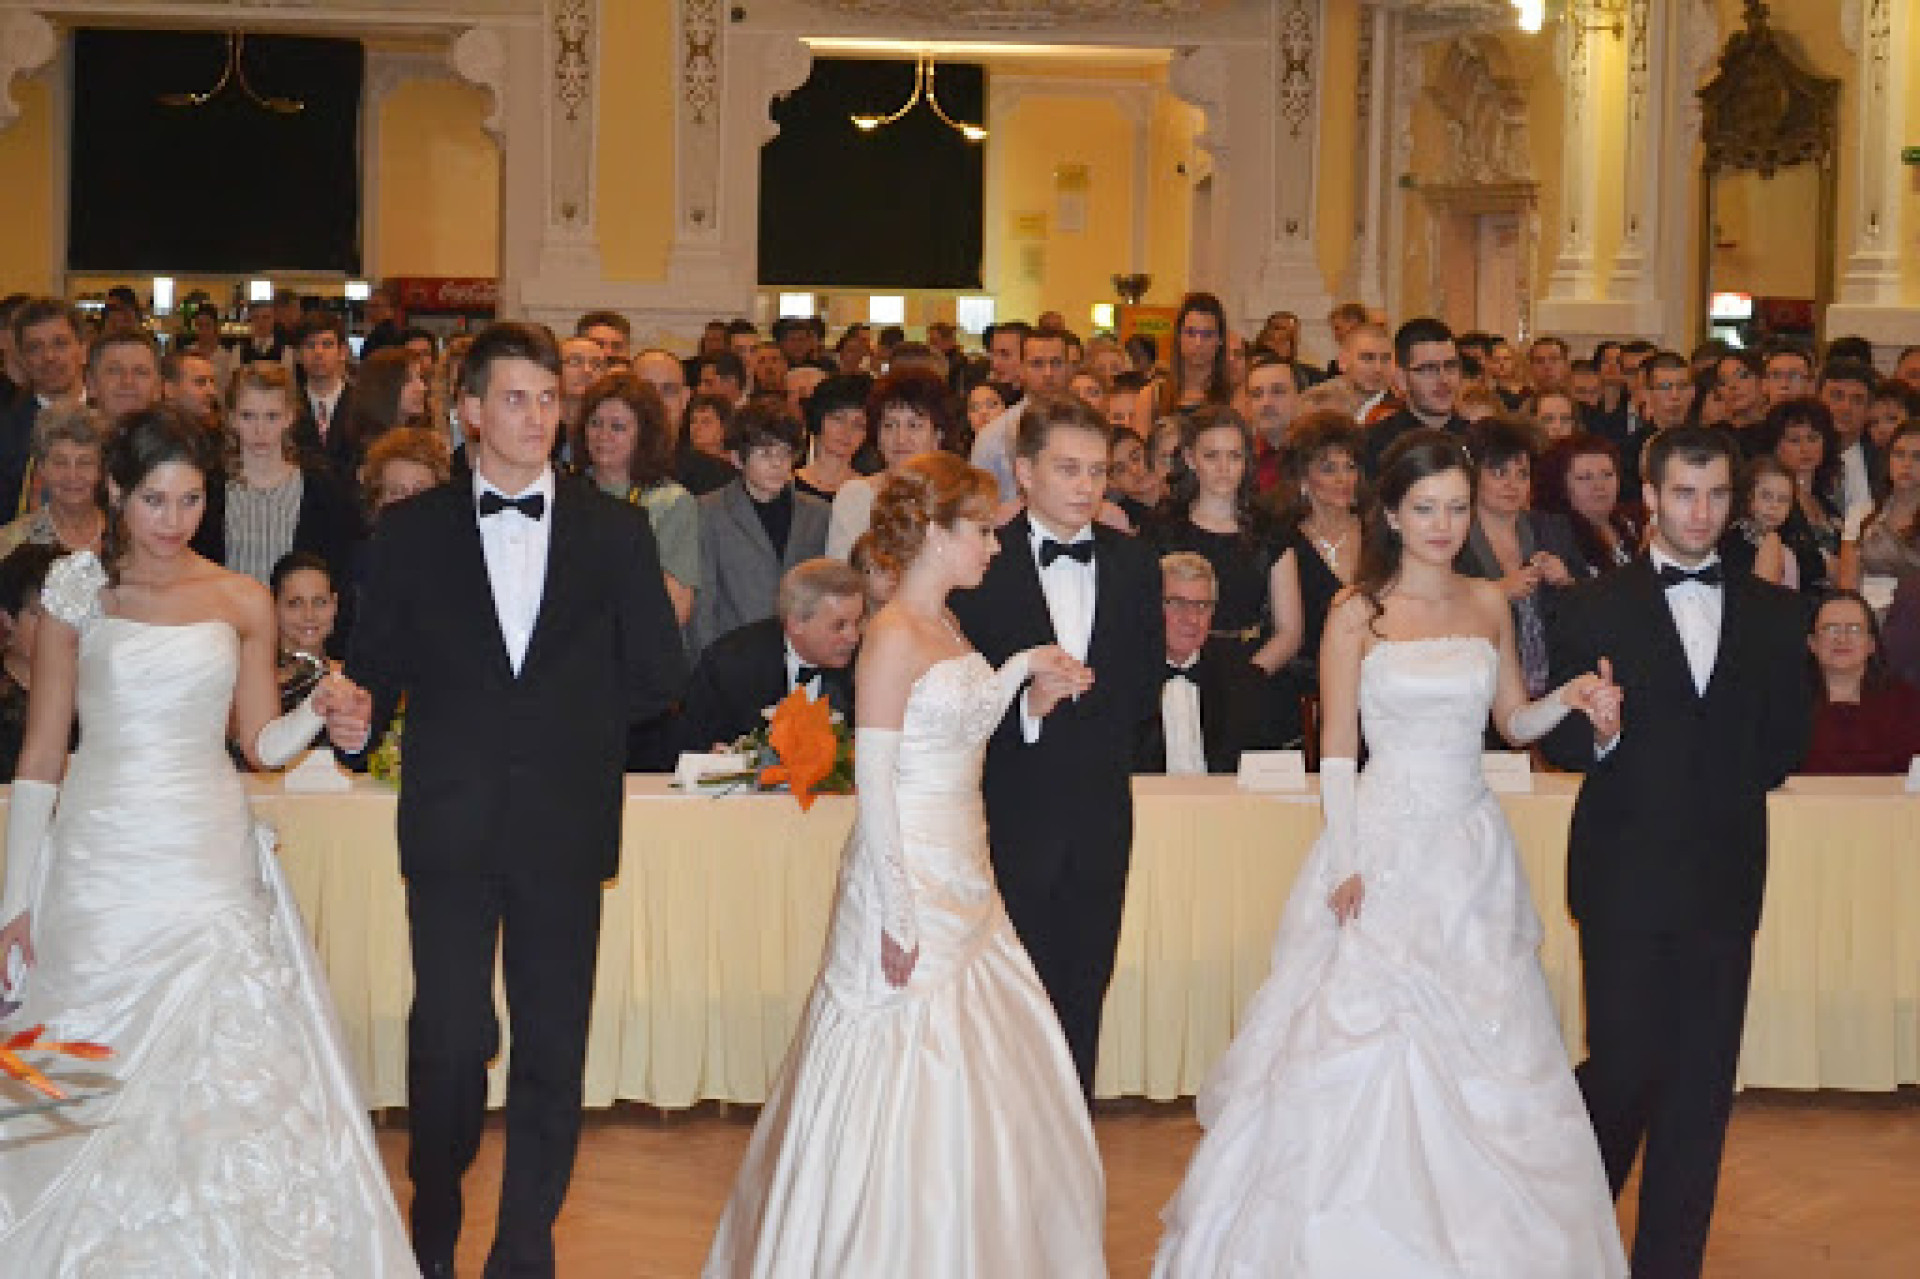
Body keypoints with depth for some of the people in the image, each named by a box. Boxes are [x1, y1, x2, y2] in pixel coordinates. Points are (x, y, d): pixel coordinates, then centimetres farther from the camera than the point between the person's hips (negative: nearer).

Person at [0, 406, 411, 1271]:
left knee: (227, 1081, -7)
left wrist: (319, 714, -10)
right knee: (97, 1089, 0)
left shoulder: (242, 602, 6)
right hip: (101, 867, -1)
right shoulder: (76, 596, 3)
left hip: (209, 867, 1)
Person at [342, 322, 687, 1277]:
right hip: (451, 827, -1)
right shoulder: (411, 532, 6)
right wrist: (355, 727, -14)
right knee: (448, 1039, -1)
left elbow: (658, 677, 8)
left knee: (553, 1046, 5)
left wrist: (572, 725, 2)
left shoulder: (615, 532, 6)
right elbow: (374, 669, 6)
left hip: (565, 828, 1)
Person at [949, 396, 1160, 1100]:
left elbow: (1145, 684, 10)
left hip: (1101, 810, 4)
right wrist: (1021, 700, -23)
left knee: (1083, 993, 11)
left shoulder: (1132, 563, 6)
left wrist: (1073, 704, -6)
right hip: (1012, 811, -4)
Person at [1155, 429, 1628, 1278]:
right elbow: (1336, 750, -5)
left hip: (1473, 850, 4)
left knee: (1483, 1058, 6)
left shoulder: (1489, 605, 7)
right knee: (1360, 1043, -5)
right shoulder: (1357, 614, -4)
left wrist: (1572, 698, -6)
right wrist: (1347, 866, -12)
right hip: (1385, 840, -4)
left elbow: (1514, 722, 14)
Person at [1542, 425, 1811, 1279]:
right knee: (1627, 1064, -5)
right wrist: (1597, 736, -21)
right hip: (1625, 877, -3)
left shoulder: (1773, 615, 9)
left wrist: (1730, 787, 4)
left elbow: (1785, 743, 15)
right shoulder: (1594, 609, 0)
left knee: (1702, 1082, 4)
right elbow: (1558, 741, -2)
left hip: (1724, 878, 3)